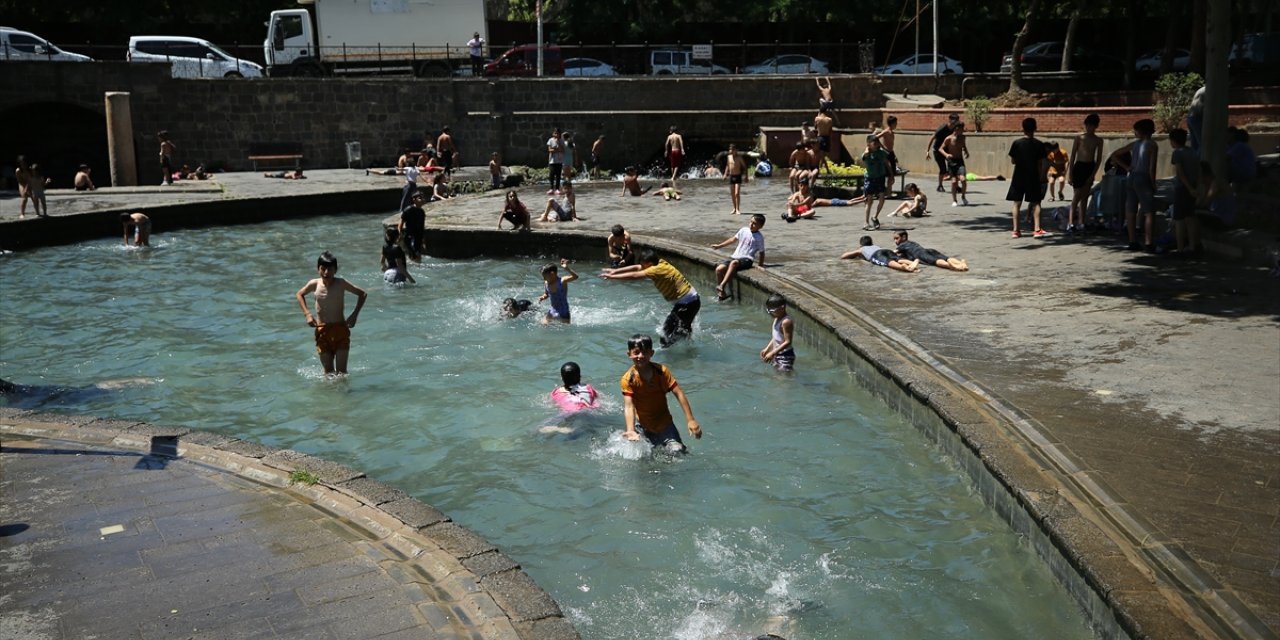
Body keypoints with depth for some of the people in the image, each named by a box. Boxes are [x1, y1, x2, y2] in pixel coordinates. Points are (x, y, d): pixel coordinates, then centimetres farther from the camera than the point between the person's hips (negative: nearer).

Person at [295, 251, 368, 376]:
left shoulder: (341, 284, -10)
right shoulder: (314, 284, -5)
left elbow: (363, 294, 1)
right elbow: (299, 294, 15)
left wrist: (354, 315, -6)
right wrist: (307, 314, 3)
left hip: (341, 330, -1)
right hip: (322, 331, 1)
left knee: (341, 372, -2)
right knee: (328, 371, 4)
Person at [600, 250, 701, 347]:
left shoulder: (656, 270, -22)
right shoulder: (660, 263, 3)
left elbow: (634, 276, -22)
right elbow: (636, 268, 10)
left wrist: (612, 276, -16)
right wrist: (615, 271, 10)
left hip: (688, 303, -10)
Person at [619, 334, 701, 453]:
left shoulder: (661, 371, -13)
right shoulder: (628, 379, -18)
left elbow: (679, 394, -14)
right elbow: (628, 406, -27)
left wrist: (690, 420, -21)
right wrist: (631, 430, -44)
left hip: (664, 422, 1)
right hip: (643, 426, -1)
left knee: (678, 452, -10)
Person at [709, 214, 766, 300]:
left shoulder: (759, 237, -3)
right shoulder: (744, 230, 11)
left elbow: (761, 252, 1)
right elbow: (733, 239, 23)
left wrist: (760, 265, -5)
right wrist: (719, 245, 25)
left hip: (747, 259, -6)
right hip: (735, 256, 6)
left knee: (734, 262, -39)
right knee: (719, 269, -15)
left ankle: (722, 286, -42)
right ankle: (721, 294, -6)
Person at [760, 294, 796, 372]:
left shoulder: (786, 322, -22)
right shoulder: (777, 319, 7)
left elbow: (787, 342, -25)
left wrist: (772, 353, -26)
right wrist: (767, 349, 8)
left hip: (785, 356, -10)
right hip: (777, 355, 10)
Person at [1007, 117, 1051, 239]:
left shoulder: (1016, 143, -5)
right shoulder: (1039, 144, -4)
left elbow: (1013, 161, 0)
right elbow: (1042, 163, -2)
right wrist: (1041, 178, 8)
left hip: (1018, 177, 0)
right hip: (1033, 177, 0)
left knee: (1016, 203, 5)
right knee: (1035, 203, 6)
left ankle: (1015, 230, 2)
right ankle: (1037, 229, 0)